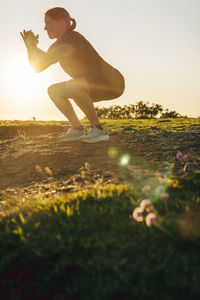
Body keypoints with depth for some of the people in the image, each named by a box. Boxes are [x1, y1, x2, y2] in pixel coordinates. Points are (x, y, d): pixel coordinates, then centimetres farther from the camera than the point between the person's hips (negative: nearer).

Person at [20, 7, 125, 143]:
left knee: (70, 85, -35)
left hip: (113, 84, -9)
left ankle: (98, 129, -23)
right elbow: (35, 64, 14)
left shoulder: (71, 41, -22)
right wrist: (31, 46, -1)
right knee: (54, 91, 8)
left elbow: (40, 67, -26)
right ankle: (77, 129, 9)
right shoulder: (58, 45, 8)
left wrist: (33, 46, -10)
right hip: (97, 86, 9)